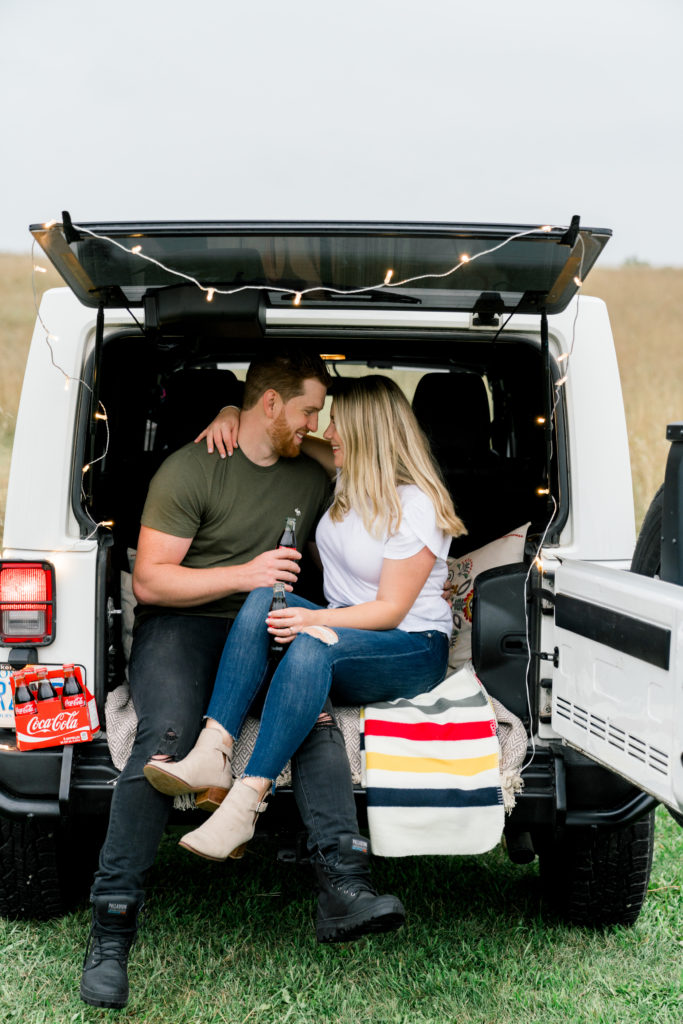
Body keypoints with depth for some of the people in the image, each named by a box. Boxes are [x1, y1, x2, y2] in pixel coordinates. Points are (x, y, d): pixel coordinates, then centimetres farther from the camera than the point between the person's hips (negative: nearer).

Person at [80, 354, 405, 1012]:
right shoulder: (190, 470, -3)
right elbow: (149, 582, -9)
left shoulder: (312, 479, 15)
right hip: (179, 623, -4)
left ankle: (344, 885, -36)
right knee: (166, 740, -33)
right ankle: (112, 929, -27)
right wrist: (243, 575, -18)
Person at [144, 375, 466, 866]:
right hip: (344, 626, 7)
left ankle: (245, 802, -46)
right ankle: (210, 752, -38)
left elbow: (391, 610, -17)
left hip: (413, 649, -7)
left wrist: (314, 621, -30)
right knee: (263, 599, -23)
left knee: (313, 646, -38)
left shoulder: (415, 506, -14)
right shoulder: (347, 480, 9)